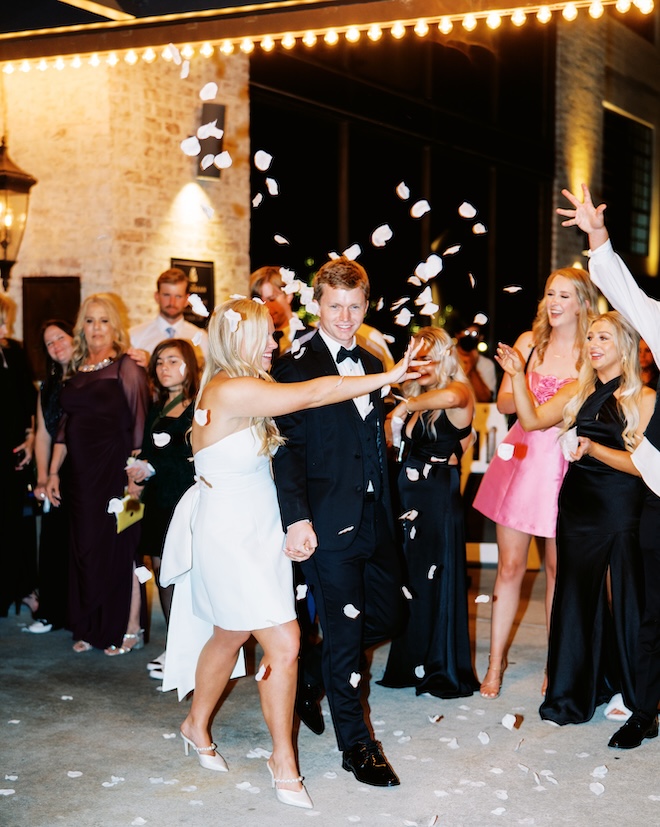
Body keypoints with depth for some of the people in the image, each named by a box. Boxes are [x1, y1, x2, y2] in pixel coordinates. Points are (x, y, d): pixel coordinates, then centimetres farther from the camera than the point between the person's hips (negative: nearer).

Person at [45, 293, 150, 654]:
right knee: (85, 548, 9)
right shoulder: (76, 369, 12)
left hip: (116, 471, -6)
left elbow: (139, 425, -10)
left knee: (119, 546, -1)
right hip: (81, 473, 6)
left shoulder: (126, 367, -5)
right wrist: (53, 472, 12)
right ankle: (92, 628, 19)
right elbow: (65, 425, 16)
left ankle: (130, 628, 10)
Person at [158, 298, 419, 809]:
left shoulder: (249, 387, 7)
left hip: (260, 532, 9)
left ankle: (198, 725, 41)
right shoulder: (229, 391, -24)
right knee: (285, 643, -7)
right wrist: (388, 378, -20)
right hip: (229, 534, -9)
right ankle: (283, 761, 7)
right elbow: (315, 394, -25)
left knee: (230, 634, 21)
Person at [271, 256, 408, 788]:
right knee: (345, 633, 2)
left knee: (390, 616, 13)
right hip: (329, 523, -7)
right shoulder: (296, 367, -8)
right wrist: (297, 518, -21)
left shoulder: (372, 364, 12)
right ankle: (356, 745, 16)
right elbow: (288, 449, -13)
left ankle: (315, 670, 36)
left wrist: (387, 508, 12)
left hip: (375, 518, 7)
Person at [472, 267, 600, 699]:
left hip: (565, 464, -2)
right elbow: (504, 402, 5)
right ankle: (496, 661, 16)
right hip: (522, 456, 2)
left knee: (558, 567, 7)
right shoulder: (529, 342, 5)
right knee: (510, 566, 6)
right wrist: (537, 400, -14)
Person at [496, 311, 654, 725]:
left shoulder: (644, 399, -5)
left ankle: (626, 691, 22)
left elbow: (641, 464, -9)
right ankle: (574, 694, 19)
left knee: (622, 598, 4)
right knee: (576, 597, 8)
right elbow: (532, 420, 2)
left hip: (622, 511, -4)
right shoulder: (577, 392, 10)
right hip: (578, 507, 4)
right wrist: (518, 376, -7)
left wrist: (593, 449, -20)